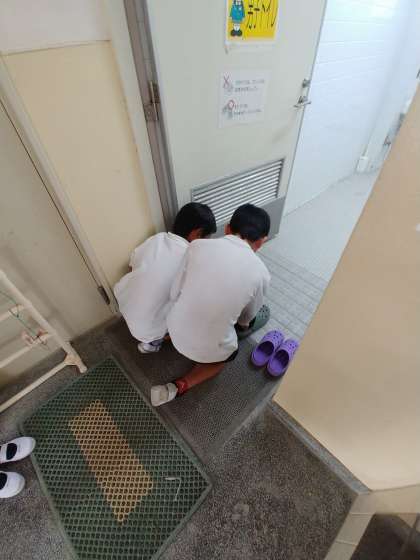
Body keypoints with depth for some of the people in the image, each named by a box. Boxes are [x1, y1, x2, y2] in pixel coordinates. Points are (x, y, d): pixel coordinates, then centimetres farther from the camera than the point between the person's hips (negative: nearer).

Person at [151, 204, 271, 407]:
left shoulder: (197, 245, -11)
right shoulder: (261, 273, -14)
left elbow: (175, 294, -1)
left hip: (176, 329, 4)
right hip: (210, 348, -3)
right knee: (228, 354, 32)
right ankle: (179, 387, 16)